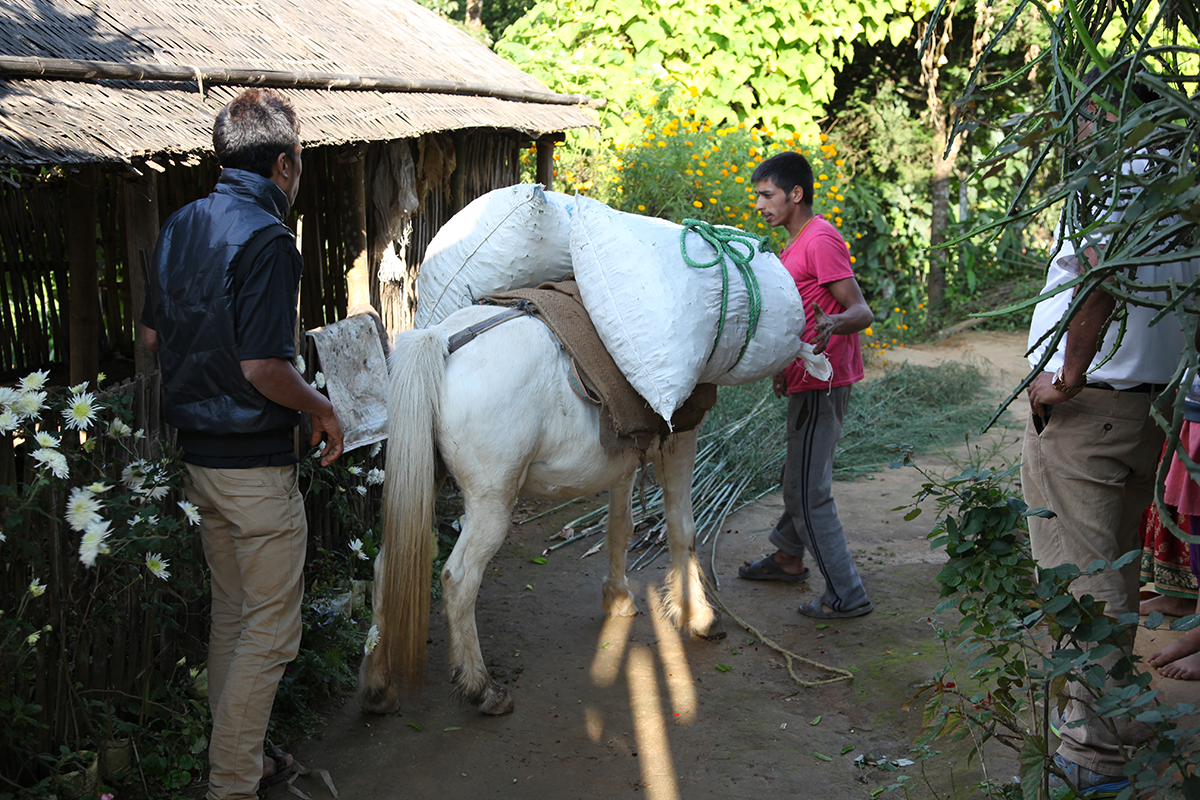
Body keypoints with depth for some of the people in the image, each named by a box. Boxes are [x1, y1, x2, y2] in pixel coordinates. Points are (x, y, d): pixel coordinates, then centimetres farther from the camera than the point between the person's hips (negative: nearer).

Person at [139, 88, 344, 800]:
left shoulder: (181, 226, 6)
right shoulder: (267, 241, -20)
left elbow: (153, 335, 13)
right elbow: (264, 366, -24)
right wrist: (323, 409, -9)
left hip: (197, 451, 9)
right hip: (257, 461, -9)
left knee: (231, 613, 21)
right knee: (270, 630, 4)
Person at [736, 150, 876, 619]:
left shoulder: (820, 240, -16)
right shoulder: (796, 244, 16)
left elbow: (862, 311, -22)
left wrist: (833, 325, -42)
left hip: (822, 383, -10)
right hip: (808, 381, 10)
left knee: (808, 492, -7)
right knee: (798, 477, 23)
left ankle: (847, 595, -1)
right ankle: (789, 558, 39)